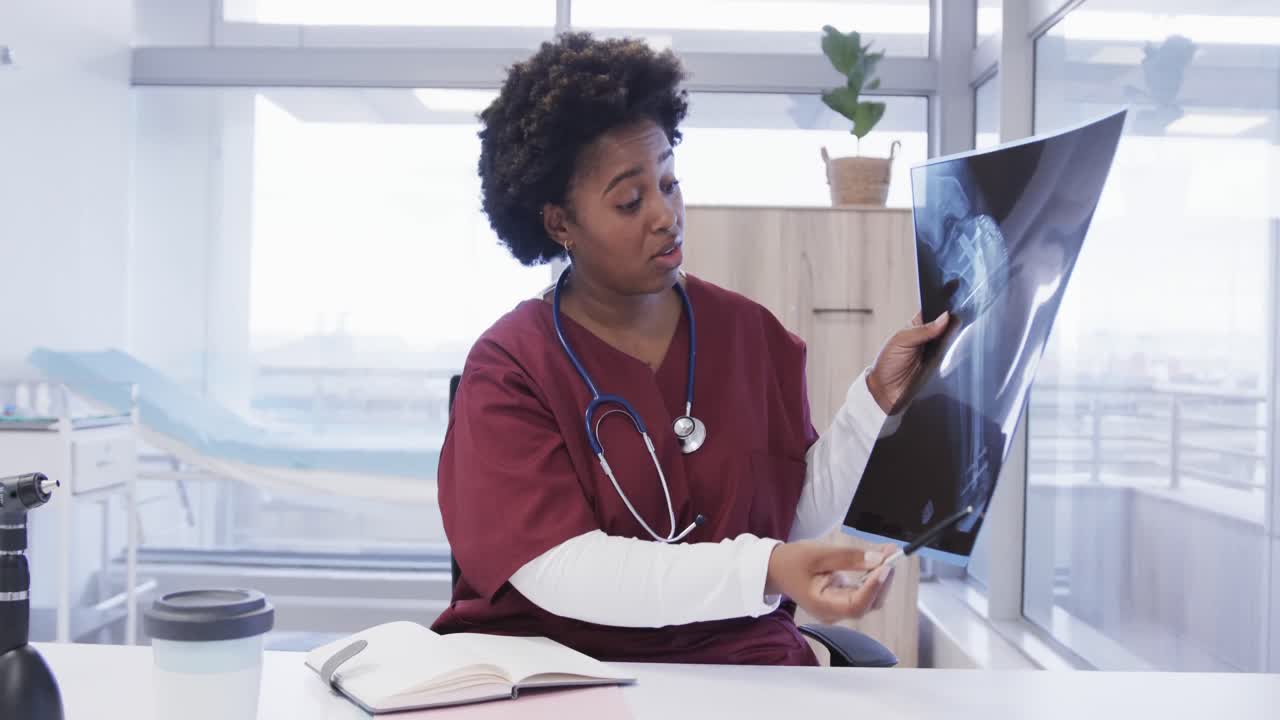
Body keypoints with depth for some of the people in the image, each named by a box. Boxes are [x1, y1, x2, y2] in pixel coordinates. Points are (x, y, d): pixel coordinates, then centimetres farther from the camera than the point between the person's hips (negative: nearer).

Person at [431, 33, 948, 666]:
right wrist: (761, 571, -29)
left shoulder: (748, 331, 5)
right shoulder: (510, 365, -7)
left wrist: (876, 398, -8)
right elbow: (556, 568, -17)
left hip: (735, 658, 3)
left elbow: (797, 519, 5)